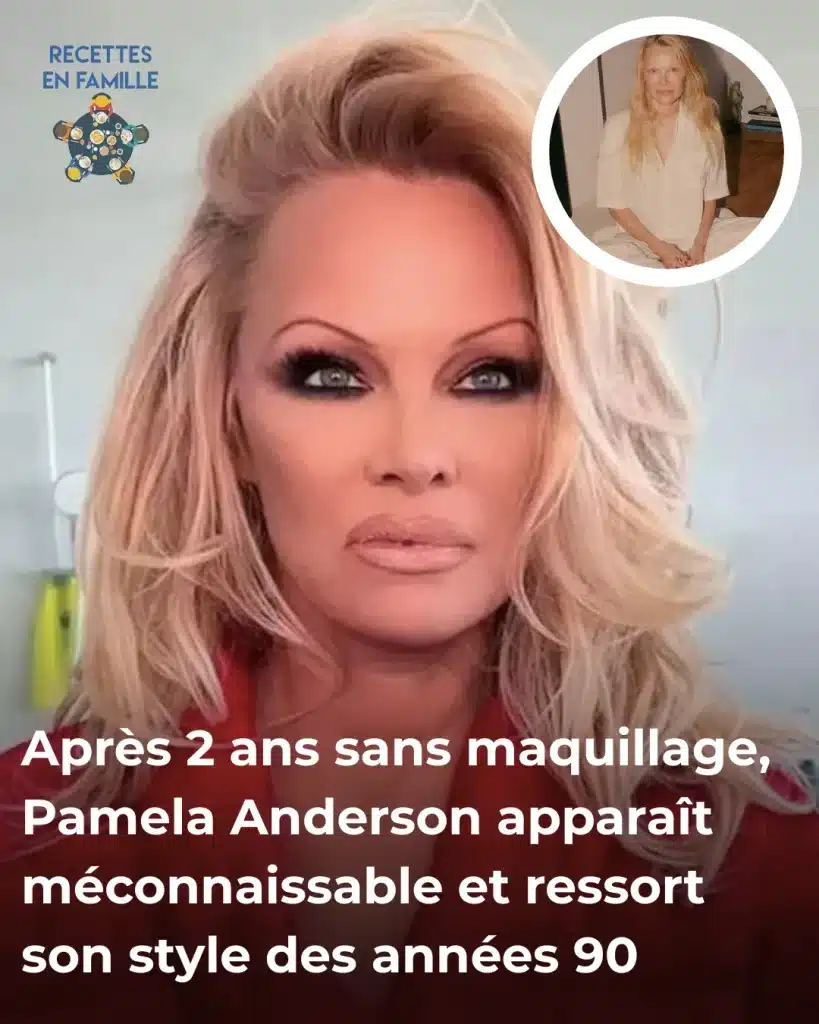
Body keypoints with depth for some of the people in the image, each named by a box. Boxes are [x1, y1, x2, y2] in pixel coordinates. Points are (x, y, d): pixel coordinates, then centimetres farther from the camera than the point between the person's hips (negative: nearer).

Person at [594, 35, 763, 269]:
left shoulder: (704, 121, -3)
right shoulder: (619, 127, -10)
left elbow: (712, 194, 3)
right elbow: (615, 203, -7)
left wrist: (699, 244, -12)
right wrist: (659, 247, -14)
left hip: (698, 235, 2)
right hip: (642, 240, -2)